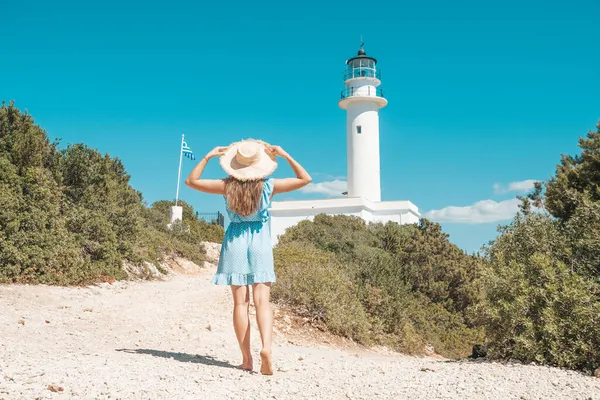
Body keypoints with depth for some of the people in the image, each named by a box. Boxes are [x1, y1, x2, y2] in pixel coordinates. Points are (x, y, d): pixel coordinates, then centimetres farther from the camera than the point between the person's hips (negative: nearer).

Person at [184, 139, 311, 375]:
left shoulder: (227, 186, -5)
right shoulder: (269, 186, -6)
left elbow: (191, 181, 6)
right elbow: (305, 179, 5)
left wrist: (207, 157, 7)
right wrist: (285, 155, 3)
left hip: (235, 242, 1)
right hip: (260, 242, 0)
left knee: (240, 302, 4)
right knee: (262, 300, -2)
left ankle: (247, 359, 6)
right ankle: (266, 347, -23)